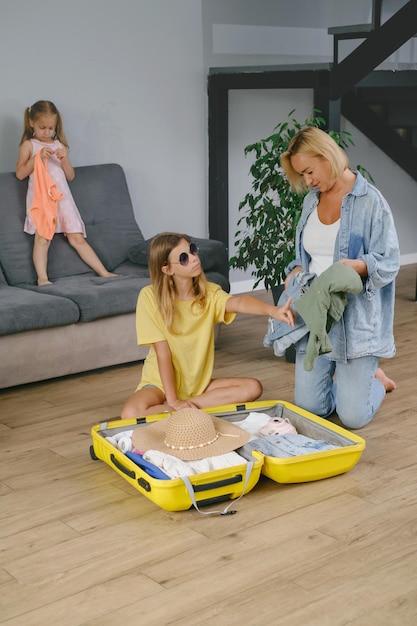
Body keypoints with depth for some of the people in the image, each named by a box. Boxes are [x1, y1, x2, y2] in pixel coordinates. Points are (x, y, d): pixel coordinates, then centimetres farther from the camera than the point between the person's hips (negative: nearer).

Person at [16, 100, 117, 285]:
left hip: (62, 196, 3)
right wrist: (38, 157, -12)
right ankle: (42, 278, -19)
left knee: (77, 238, 2)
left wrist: (64, 160, -4)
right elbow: (20, 173, -2)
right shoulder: (29, 145, 6)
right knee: (43, 237, -18)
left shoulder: (59, 145, 16)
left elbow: (70, 176, 15)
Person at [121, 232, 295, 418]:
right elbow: (163, 352, -18)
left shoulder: (209, 293, -7)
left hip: (199, 383, 4)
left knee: (253, 388, -16)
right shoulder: (150, 296, -15)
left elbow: (238, 303, -28)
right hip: (161, 383, -4)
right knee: (131, 414, -34)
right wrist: (173, 401, -20)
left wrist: (273, 310, -49)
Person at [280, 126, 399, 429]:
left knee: (354, 417, -4)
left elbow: (389, 263, -12)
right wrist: (296, 271, -3)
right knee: (309, 408, 5)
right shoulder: (312, 199, 9)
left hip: (355, 318, -5)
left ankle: (375, 379, 29)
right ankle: (351, 378, 34)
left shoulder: (370, 200, -10)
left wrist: (355, 266, -31)